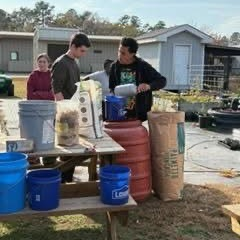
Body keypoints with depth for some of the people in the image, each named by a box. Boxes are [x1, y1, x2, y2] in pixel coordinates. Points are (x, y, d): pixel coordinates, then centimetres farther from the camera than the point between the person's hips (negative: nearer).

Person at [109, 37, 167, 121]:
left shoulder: (143, 66, -4)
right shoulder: (115, 66, 5)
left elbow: (162, 81, -3)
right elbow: (111, 88, 14)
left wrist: (149, 86, -22)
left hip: (141, 112, -2)